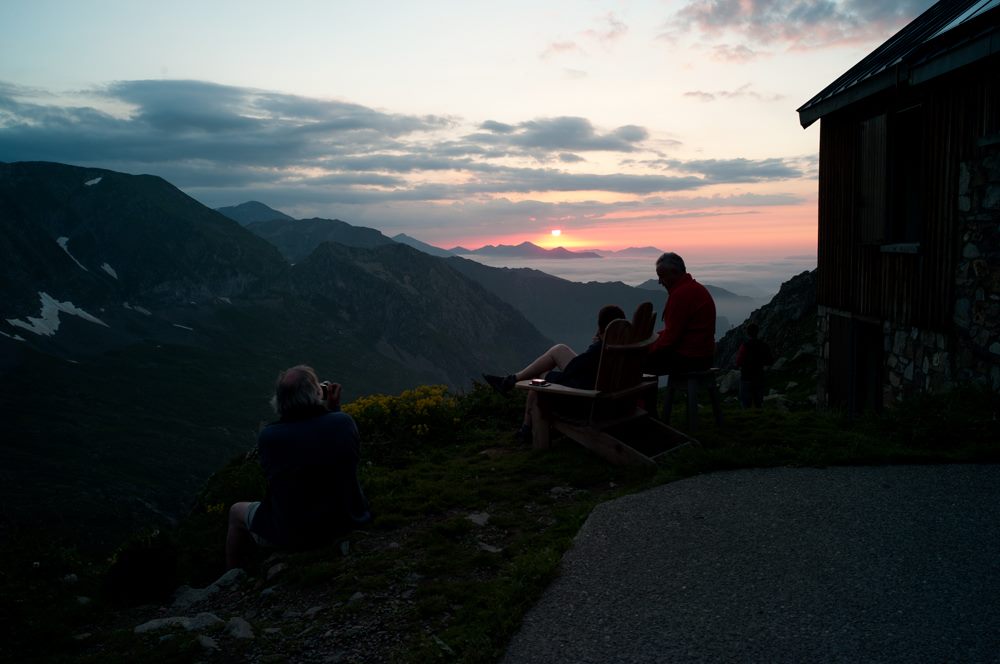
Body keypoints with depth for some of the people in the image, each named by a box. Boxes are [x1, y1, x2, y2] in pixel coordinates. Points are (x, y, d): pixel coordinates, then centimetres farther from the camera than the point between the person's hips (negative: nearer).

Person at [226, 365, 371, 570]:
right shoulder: (344, 422, -19)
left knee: (237, 512, 27)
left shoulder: (268, 436, -23)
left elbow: (270, 474, -2)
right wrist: (335, 409, -1)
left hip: (292, 536, -3)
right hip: (347, 522, 3)